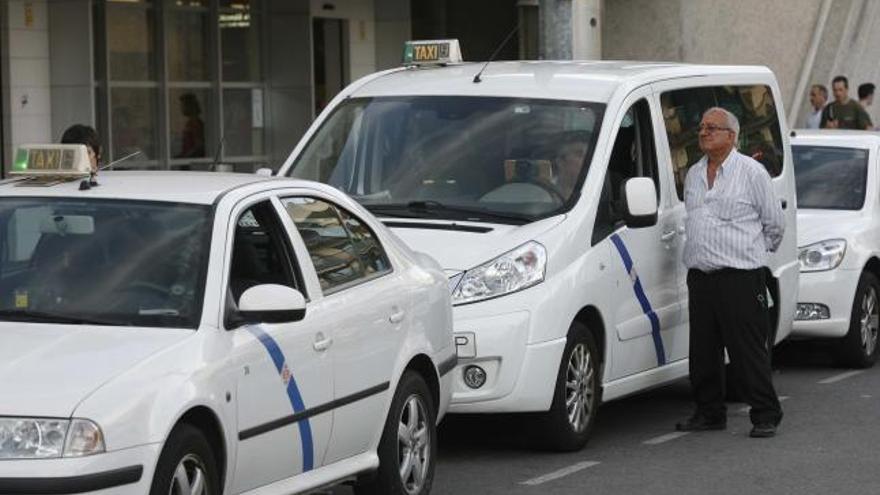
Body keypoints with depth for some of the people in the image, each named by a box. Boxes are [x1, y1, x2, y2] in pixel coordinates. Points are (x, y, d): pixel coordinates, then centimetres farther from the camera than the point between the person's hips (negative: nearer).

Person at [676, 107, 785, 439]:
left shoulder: (751, 172, -2)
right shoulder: (693, 175, 16)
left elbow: (774, 223, 5)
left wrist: (757, 252, 14)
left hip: (741, 277, -6)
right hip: (699, 275, 6)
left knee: (749, 351, -6)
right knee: (703, 352, 8)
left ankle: (765, 416, 1)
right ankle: (709, 413, 19)